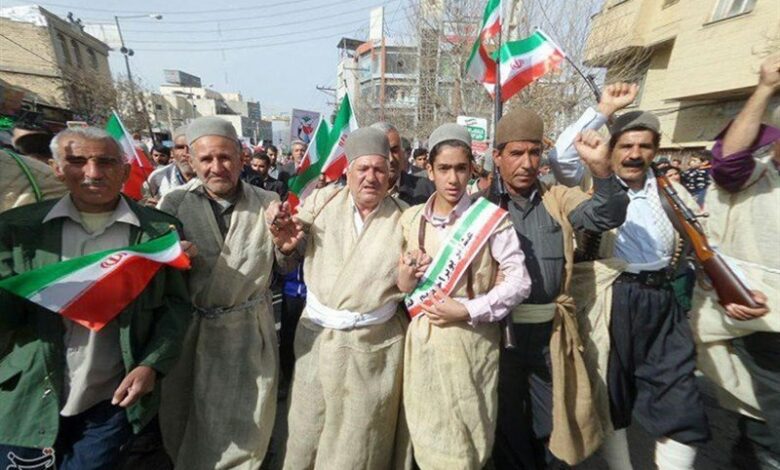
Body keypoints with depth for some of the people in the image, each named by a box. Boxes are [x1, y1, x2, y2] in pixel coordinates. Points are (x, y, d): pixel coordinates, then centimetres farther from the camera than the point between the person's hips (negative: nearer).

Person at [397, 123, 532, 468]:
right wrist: (404, 281, -13)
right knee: (428, 438, 21)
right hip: (423, 340, 4)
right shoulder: (410, 219, 2)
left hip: (471, 341, -3)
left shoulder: (491, 218, -9)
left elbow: (519, 282, -9)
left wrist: (467, 310, -17)